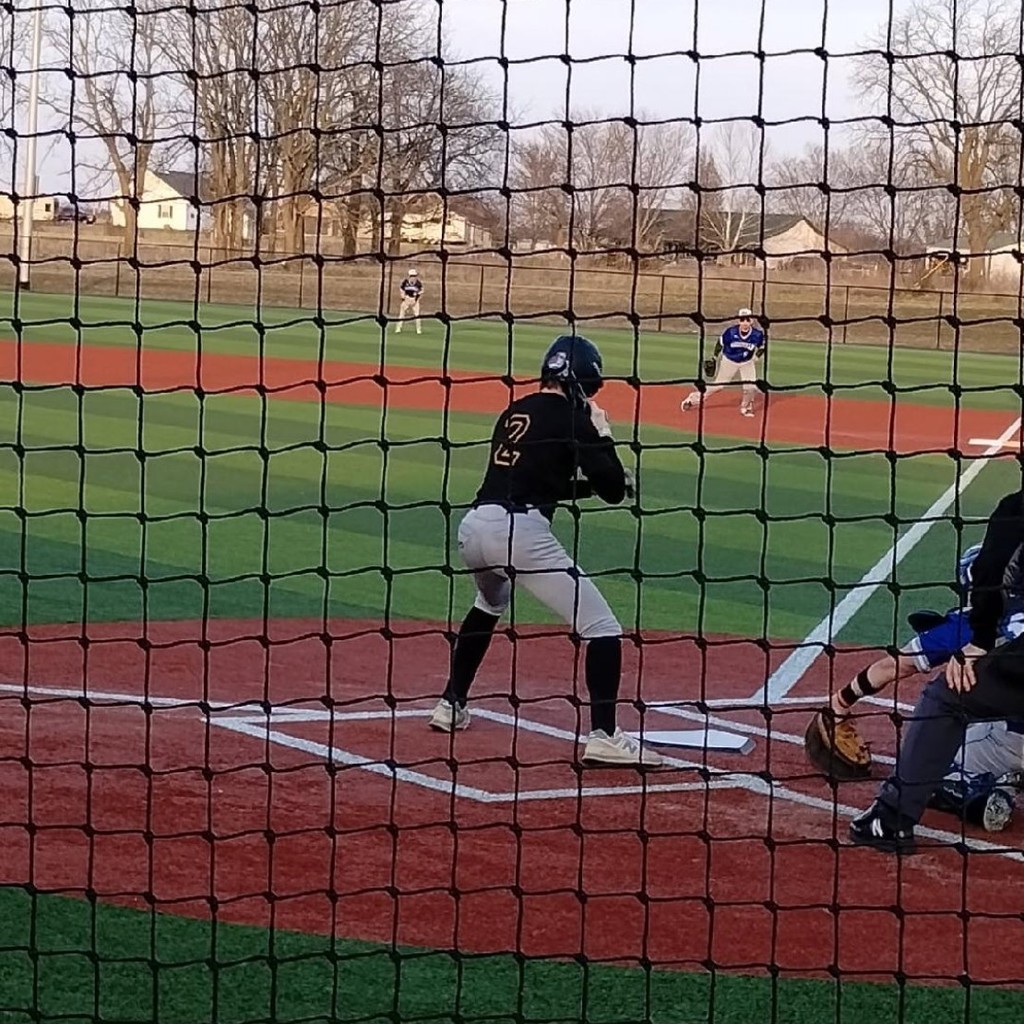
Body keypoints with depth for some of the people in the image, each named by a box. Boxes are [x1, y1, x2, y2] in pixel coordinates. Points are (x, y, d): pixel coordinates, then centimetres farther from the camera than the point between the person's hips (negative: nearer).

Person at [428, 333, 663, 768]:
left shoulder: (513, 413, 22)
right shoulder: (573, 418, 2)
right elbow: (614, 490, 4)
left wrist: (586, 482, 33)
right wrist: (602, 434, 15)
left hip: (474, 525, 8)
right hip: (521, 532, -7)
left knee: (489, 605, 39)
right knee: (602, 629, -2)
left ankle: (451, 706, 40)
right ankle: (604, 736, -13)